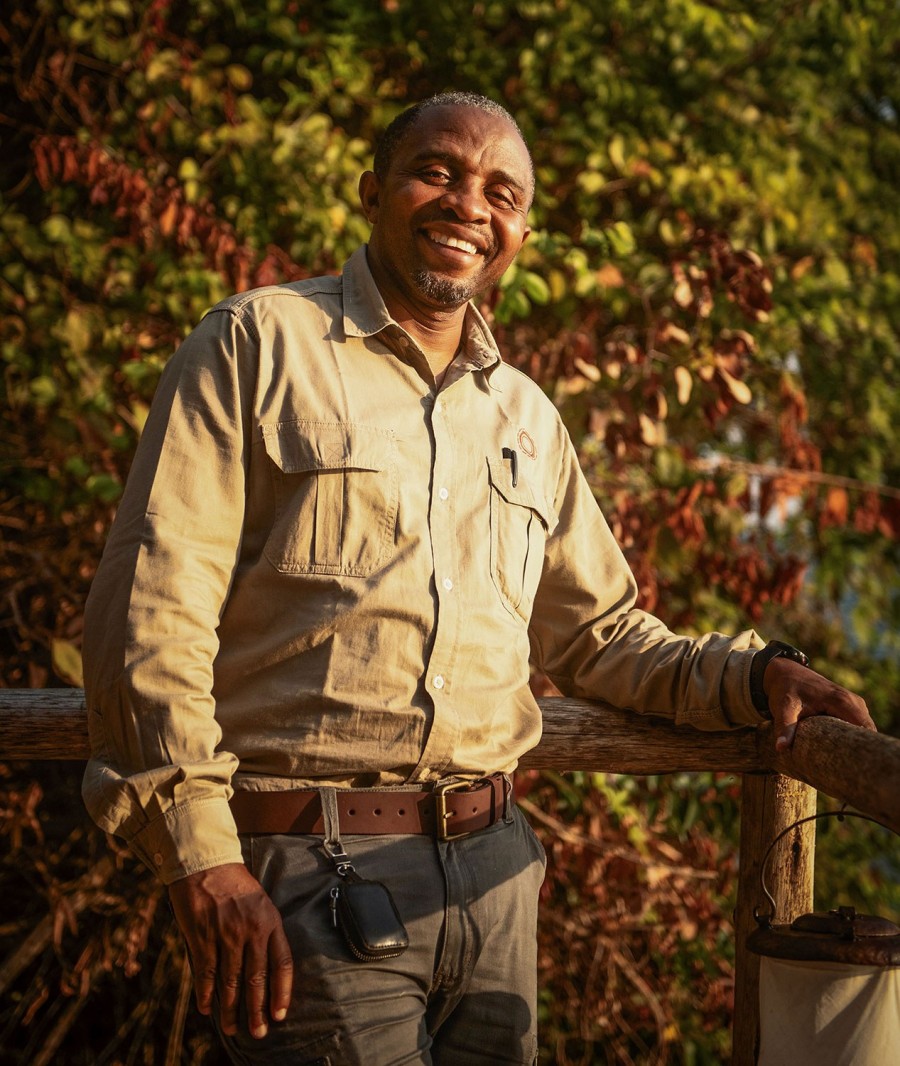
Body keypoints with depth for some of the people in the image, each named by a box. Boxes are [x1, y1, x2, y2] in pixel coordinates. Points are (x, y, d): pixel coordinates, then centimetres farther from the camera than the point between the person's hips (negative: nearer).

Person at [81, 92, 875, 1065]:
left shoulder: (528, 417, 17)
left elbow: (598, 636, 24)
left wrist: (749, 673, 5)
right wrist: (200, 858, -16)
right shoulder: (260, 344, -1)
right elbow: (149, 608, -9)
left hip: (493, 869, 6)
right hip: (314, 875, -6)